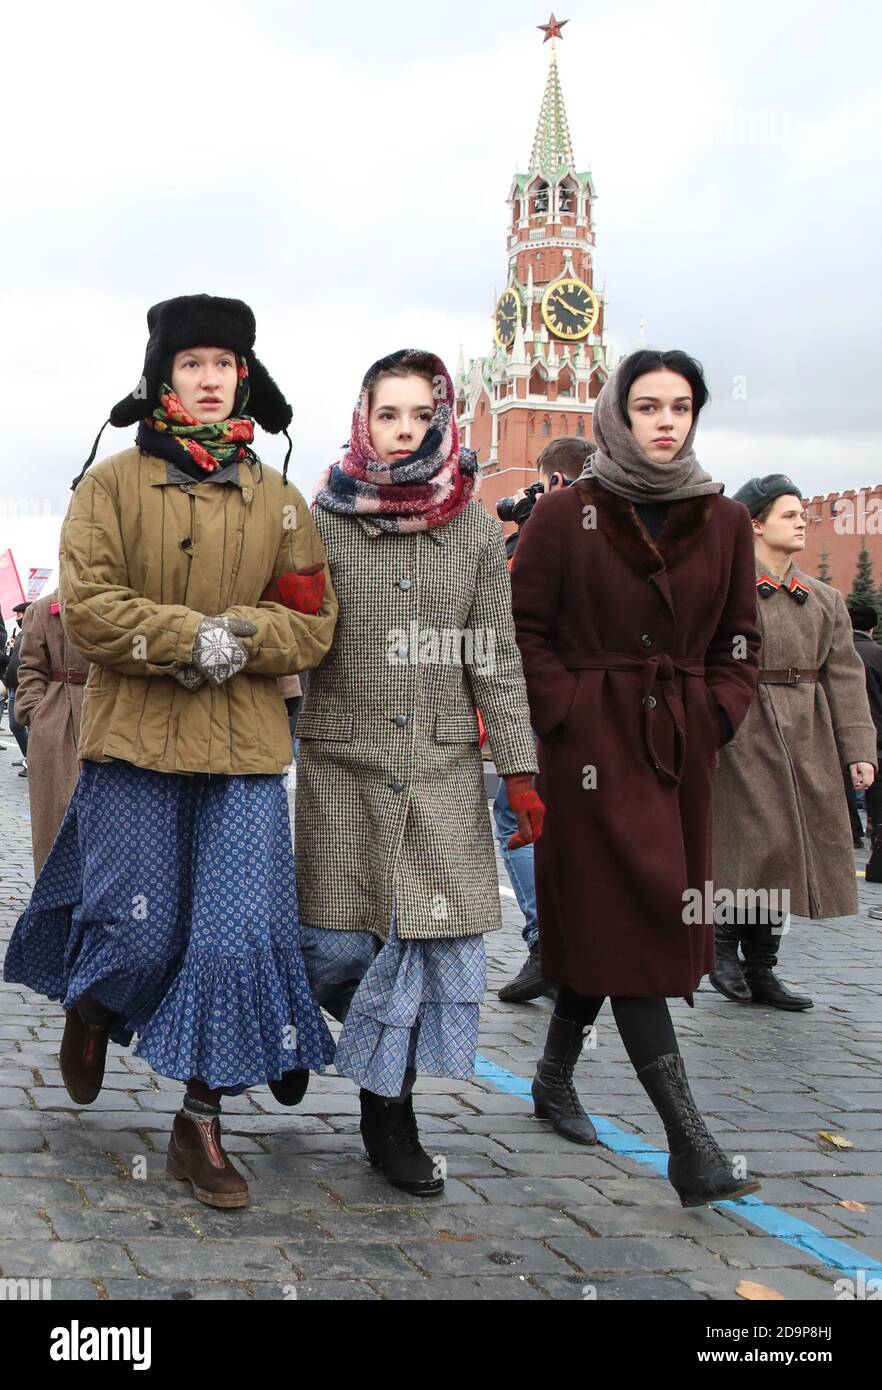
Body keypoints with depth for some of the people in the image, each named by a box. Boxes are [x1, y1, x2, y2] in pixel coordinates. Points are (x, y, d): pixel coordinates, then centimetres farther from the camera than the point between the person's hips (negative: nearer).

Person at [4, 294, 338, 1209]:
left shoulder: (278, 501, 10)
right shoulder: (112, 484, 1)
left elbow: (314, 623, 6)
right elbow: (86, 609, -9)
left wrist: (240, 640, -13)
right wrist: (192, 637, -19)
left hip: (245, 752, 3)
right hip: (133, 739, -2)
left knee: (238, 935, -3)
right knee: (141, 934, 1)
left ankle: (200, 1124, 12)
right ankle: (90, 1006, 39)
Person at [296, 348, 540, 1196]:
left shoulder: (474, 529, 6)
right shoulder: (325, 522, 2)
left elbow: (496, 658, 6)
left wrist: (519, 769, 2)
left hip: (443, 765, 2)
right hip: (343, 760, -1)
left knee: (439, 936, -2)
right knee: (339, 940, -2)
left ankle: (388, 1109, 14)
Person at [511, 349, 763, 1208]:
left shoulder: (724, 522, 8)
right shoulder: (566, 515, -3)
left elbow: (738, 642, 13)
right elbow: (525, 629, -4)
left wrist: (715, 718, 0)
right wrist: (566, 714, -12)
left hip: (680, 748, 5)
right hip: (592, 743, -4)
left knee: (611, 921, 11)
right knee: (634, 920, -9)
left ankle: (555, 1074, 35)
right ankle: (690, 1148, -10)